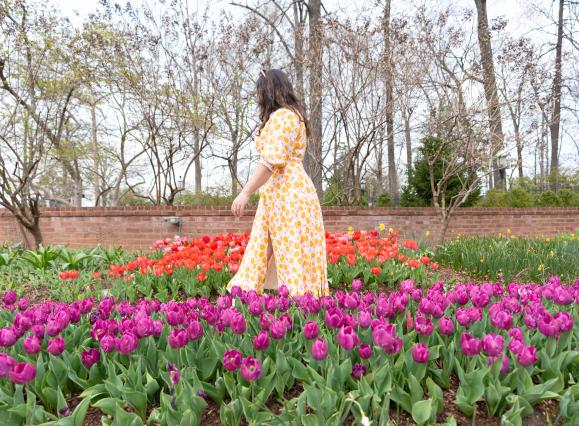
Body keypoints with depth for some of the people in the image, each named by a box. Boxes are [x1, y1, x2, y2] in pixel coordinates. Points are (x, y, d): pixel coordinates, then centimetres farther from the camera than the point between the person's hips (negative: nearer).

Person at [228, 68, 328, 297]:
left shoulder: (282, 116, -10)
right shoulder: (291, 115, 21)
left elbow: (272, 160, -21)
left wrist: (245, 193, -22)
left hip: (287, 194, -11)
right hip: (278, 194, 11)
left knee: (292, 255, -8)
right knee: (261, 251, 10)